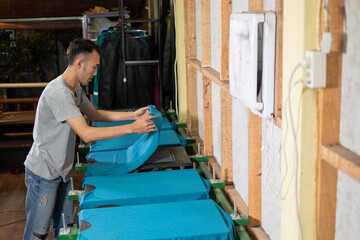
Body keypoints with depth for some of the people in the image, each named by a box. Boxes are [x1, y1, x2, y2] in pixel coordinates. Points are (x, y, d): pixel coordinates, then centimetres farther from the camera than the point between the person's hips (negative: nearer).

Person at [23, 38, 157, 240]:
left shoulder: (76, 88, 6)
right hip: (44, 173, -9)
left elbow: (94, 113, 19)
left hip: (61, 171, 9)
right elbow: (86, 134, -32)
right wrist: (132, 128, -30)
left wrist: (132, 115, 8)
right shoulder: (58, 92, -26)